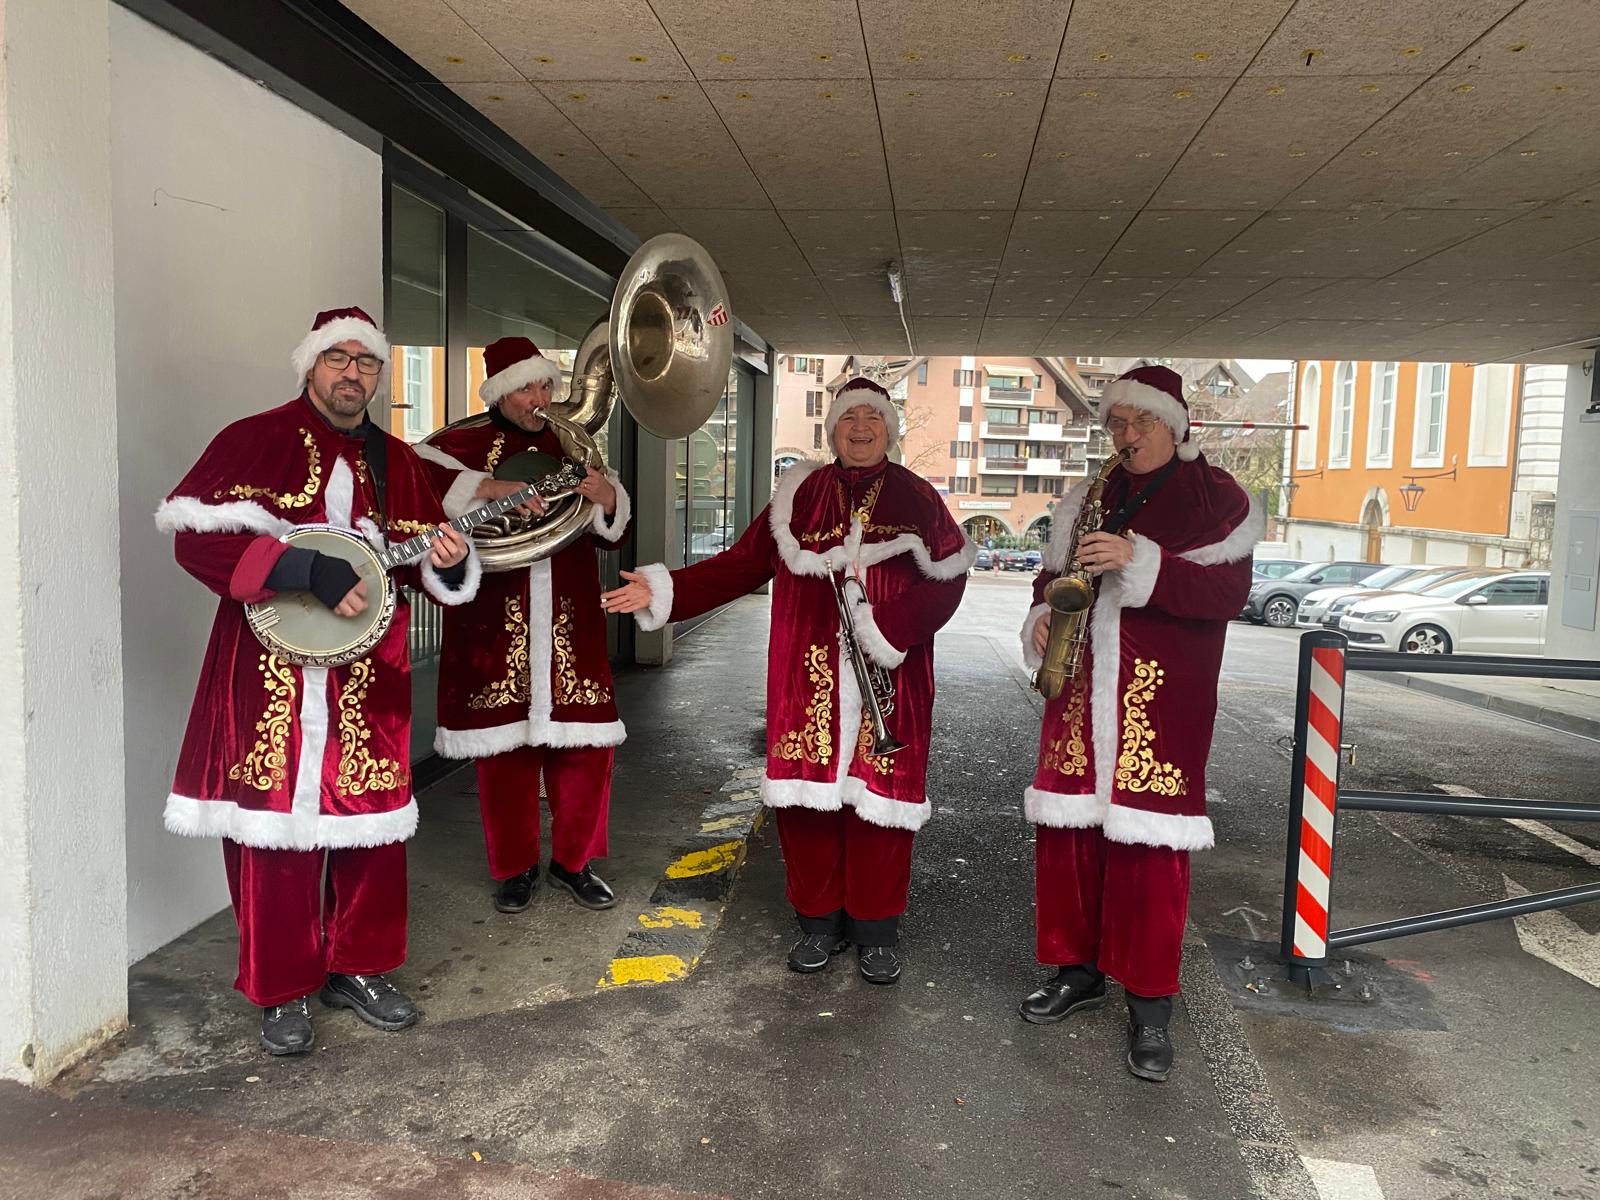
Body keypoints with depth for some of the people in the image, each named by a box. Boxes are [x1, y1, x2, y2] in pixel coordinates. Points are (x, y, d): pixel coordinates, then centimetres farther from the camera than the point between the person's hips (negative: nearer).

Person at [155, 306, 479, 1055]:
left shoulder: (397, 463, 13)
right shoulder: (254, 440, -2)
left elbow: (426, 566, 16)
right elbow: (196, 537, -13)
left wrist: (448, 562, -8)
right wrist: (307, 569, -21)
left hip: (368, 681, 4)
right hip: (270, 678, -4)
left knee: (372, 823, 9)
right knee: (276, 827, 2)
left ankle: (358, 968, 28)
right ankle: (282, 992, 20)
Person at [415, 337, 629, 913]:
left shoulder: (572, 449, 14)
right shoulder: (467, 444, 2)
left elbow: (611, 532, 12)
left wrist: (607, 499, -10)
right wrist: (488, 487, -25)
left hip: (570, 625, 3)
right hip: (496, 628, -3)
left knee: (586, 745, 4)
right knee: (506, 746, 4)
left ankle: (573, 861, 23)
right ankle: (515, 867, 23)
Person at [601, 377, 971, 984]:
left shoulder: (915, 497, 6)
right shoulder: (799, 493, 10)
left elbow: (947, 576, -2)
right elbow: (741, 564, 7)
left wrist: (890, 627, -15)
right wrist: (665, 591, -1)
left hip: (889, 679, -1)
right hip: (808, 678, 2)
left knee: (878, 794, 2)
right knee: (808, 791, 3)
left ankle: (876, 931, 20)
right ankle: (820, 922, 22)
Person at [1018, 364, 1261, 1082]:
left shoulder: (1216, 497, 1)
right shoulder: (1090, 498, 16)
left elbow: (1228, 591, -11)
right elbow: (1055, 574, 21)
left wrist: (1140, 563, -22)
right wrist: (1043, 616, 0)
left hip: (1165, 695, -5)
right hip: (1083, 688, 5)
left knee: (1149, 840, -5)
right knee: (1068, 827, 7)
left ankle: (1149, 1004, 10)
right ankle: (1079, 971, 25)